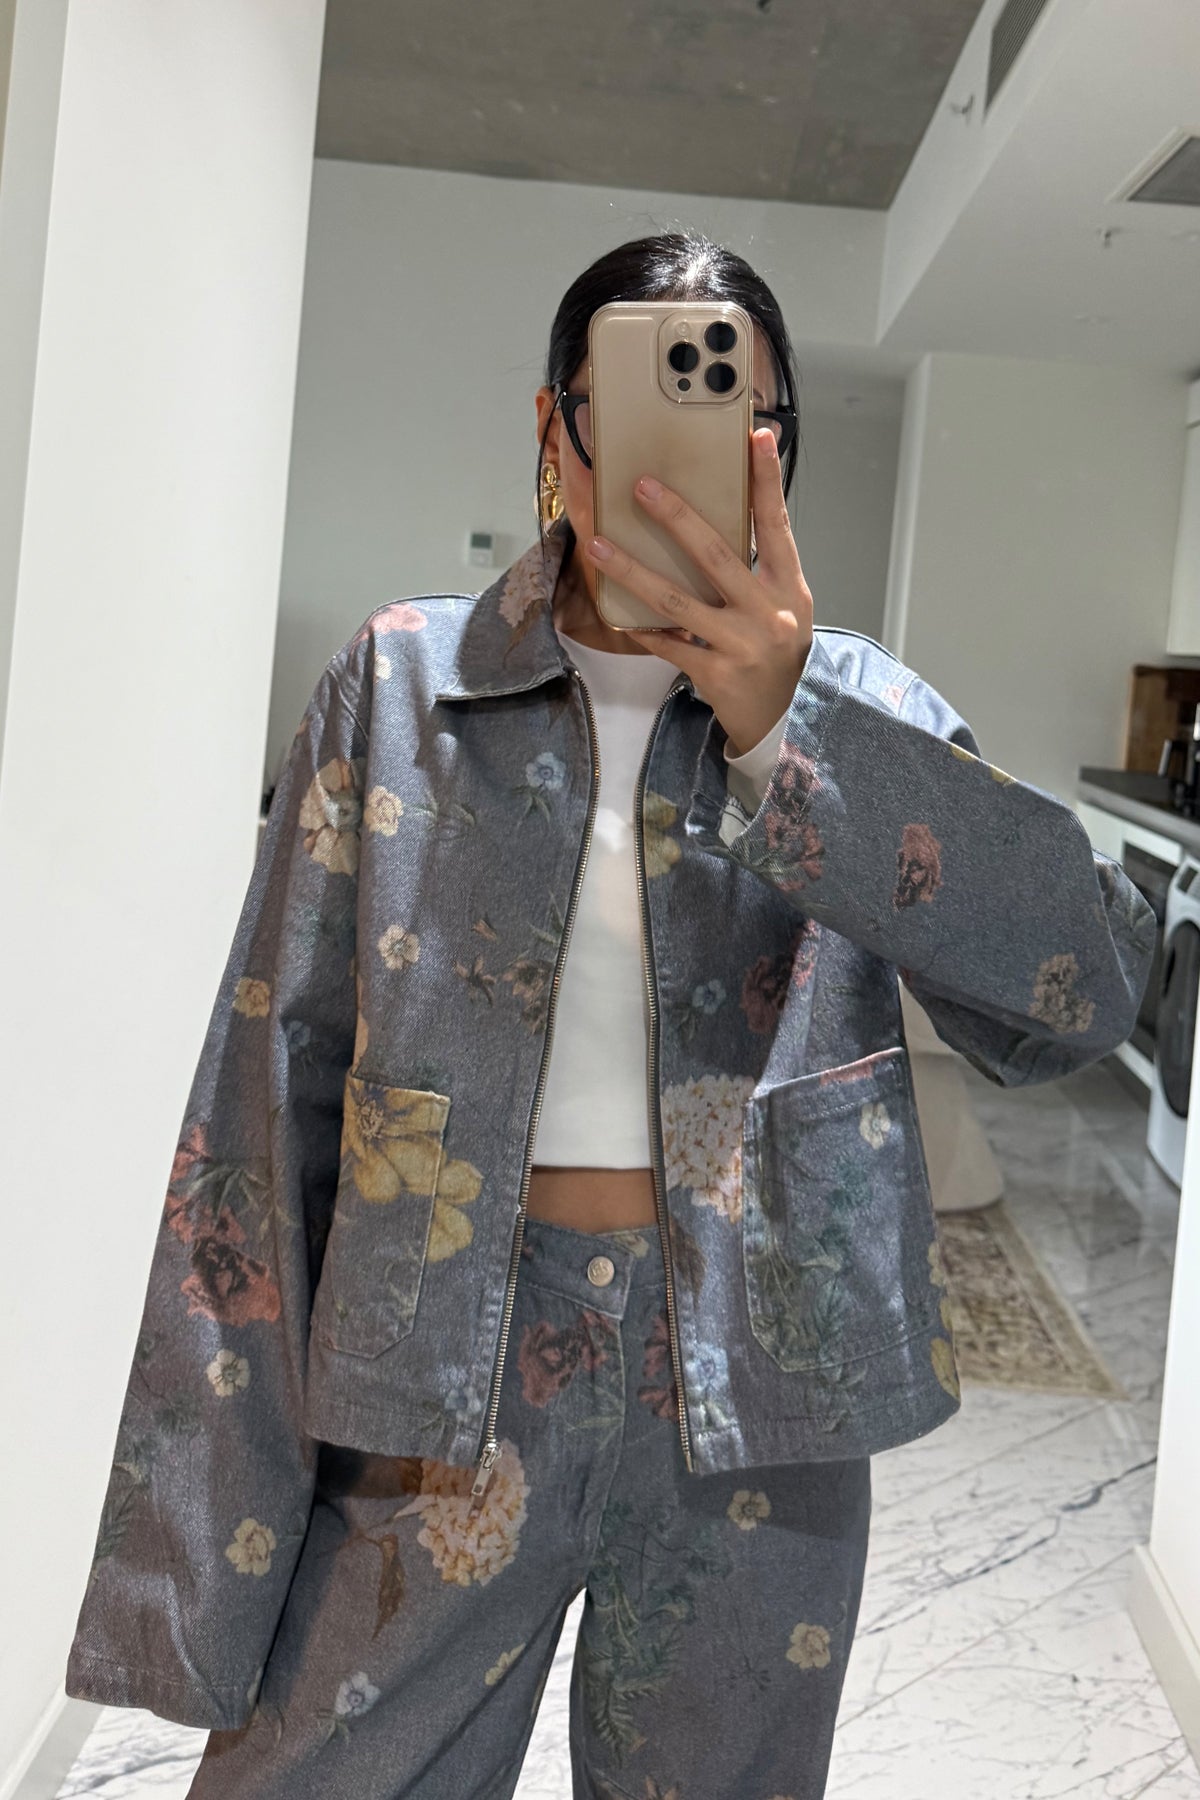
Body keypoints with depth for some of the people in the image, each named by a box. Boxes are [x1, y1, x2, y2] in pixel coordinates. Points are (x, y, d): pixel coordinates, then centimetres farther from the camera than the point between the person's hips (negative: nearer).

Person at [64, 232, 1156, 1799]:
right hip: (437, 1388, 0)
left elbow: (1085, 992, -16)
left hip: (758, 1398, 1)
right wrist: (208, 1539, -5)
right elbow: (272, 1092, -3)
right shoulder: (401, 684, -2)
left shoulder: (855, 706, -1)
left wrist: (787, 731, -27)